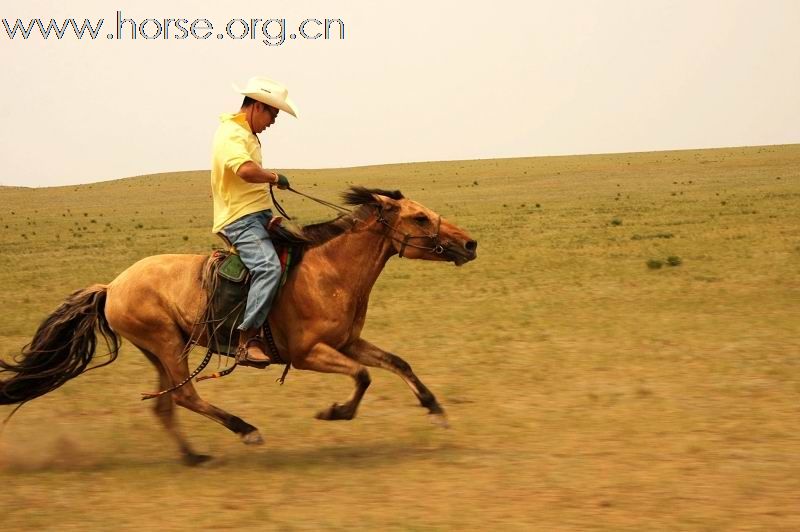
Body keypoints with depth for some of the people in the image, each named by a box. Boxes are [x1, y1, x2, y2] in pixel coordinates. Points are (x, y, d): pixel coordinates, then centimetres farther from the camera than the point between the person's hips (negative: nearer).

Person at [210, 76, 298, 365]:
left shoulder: (245, 133, 19)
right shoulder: (231, 133, -14)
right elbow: (246, 170, -31)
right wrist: (275, 177, -15)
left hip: (259, 215, 11)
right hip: (241, 219, -11)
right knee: (269, 268, -30)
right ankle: (247, 341, -33)